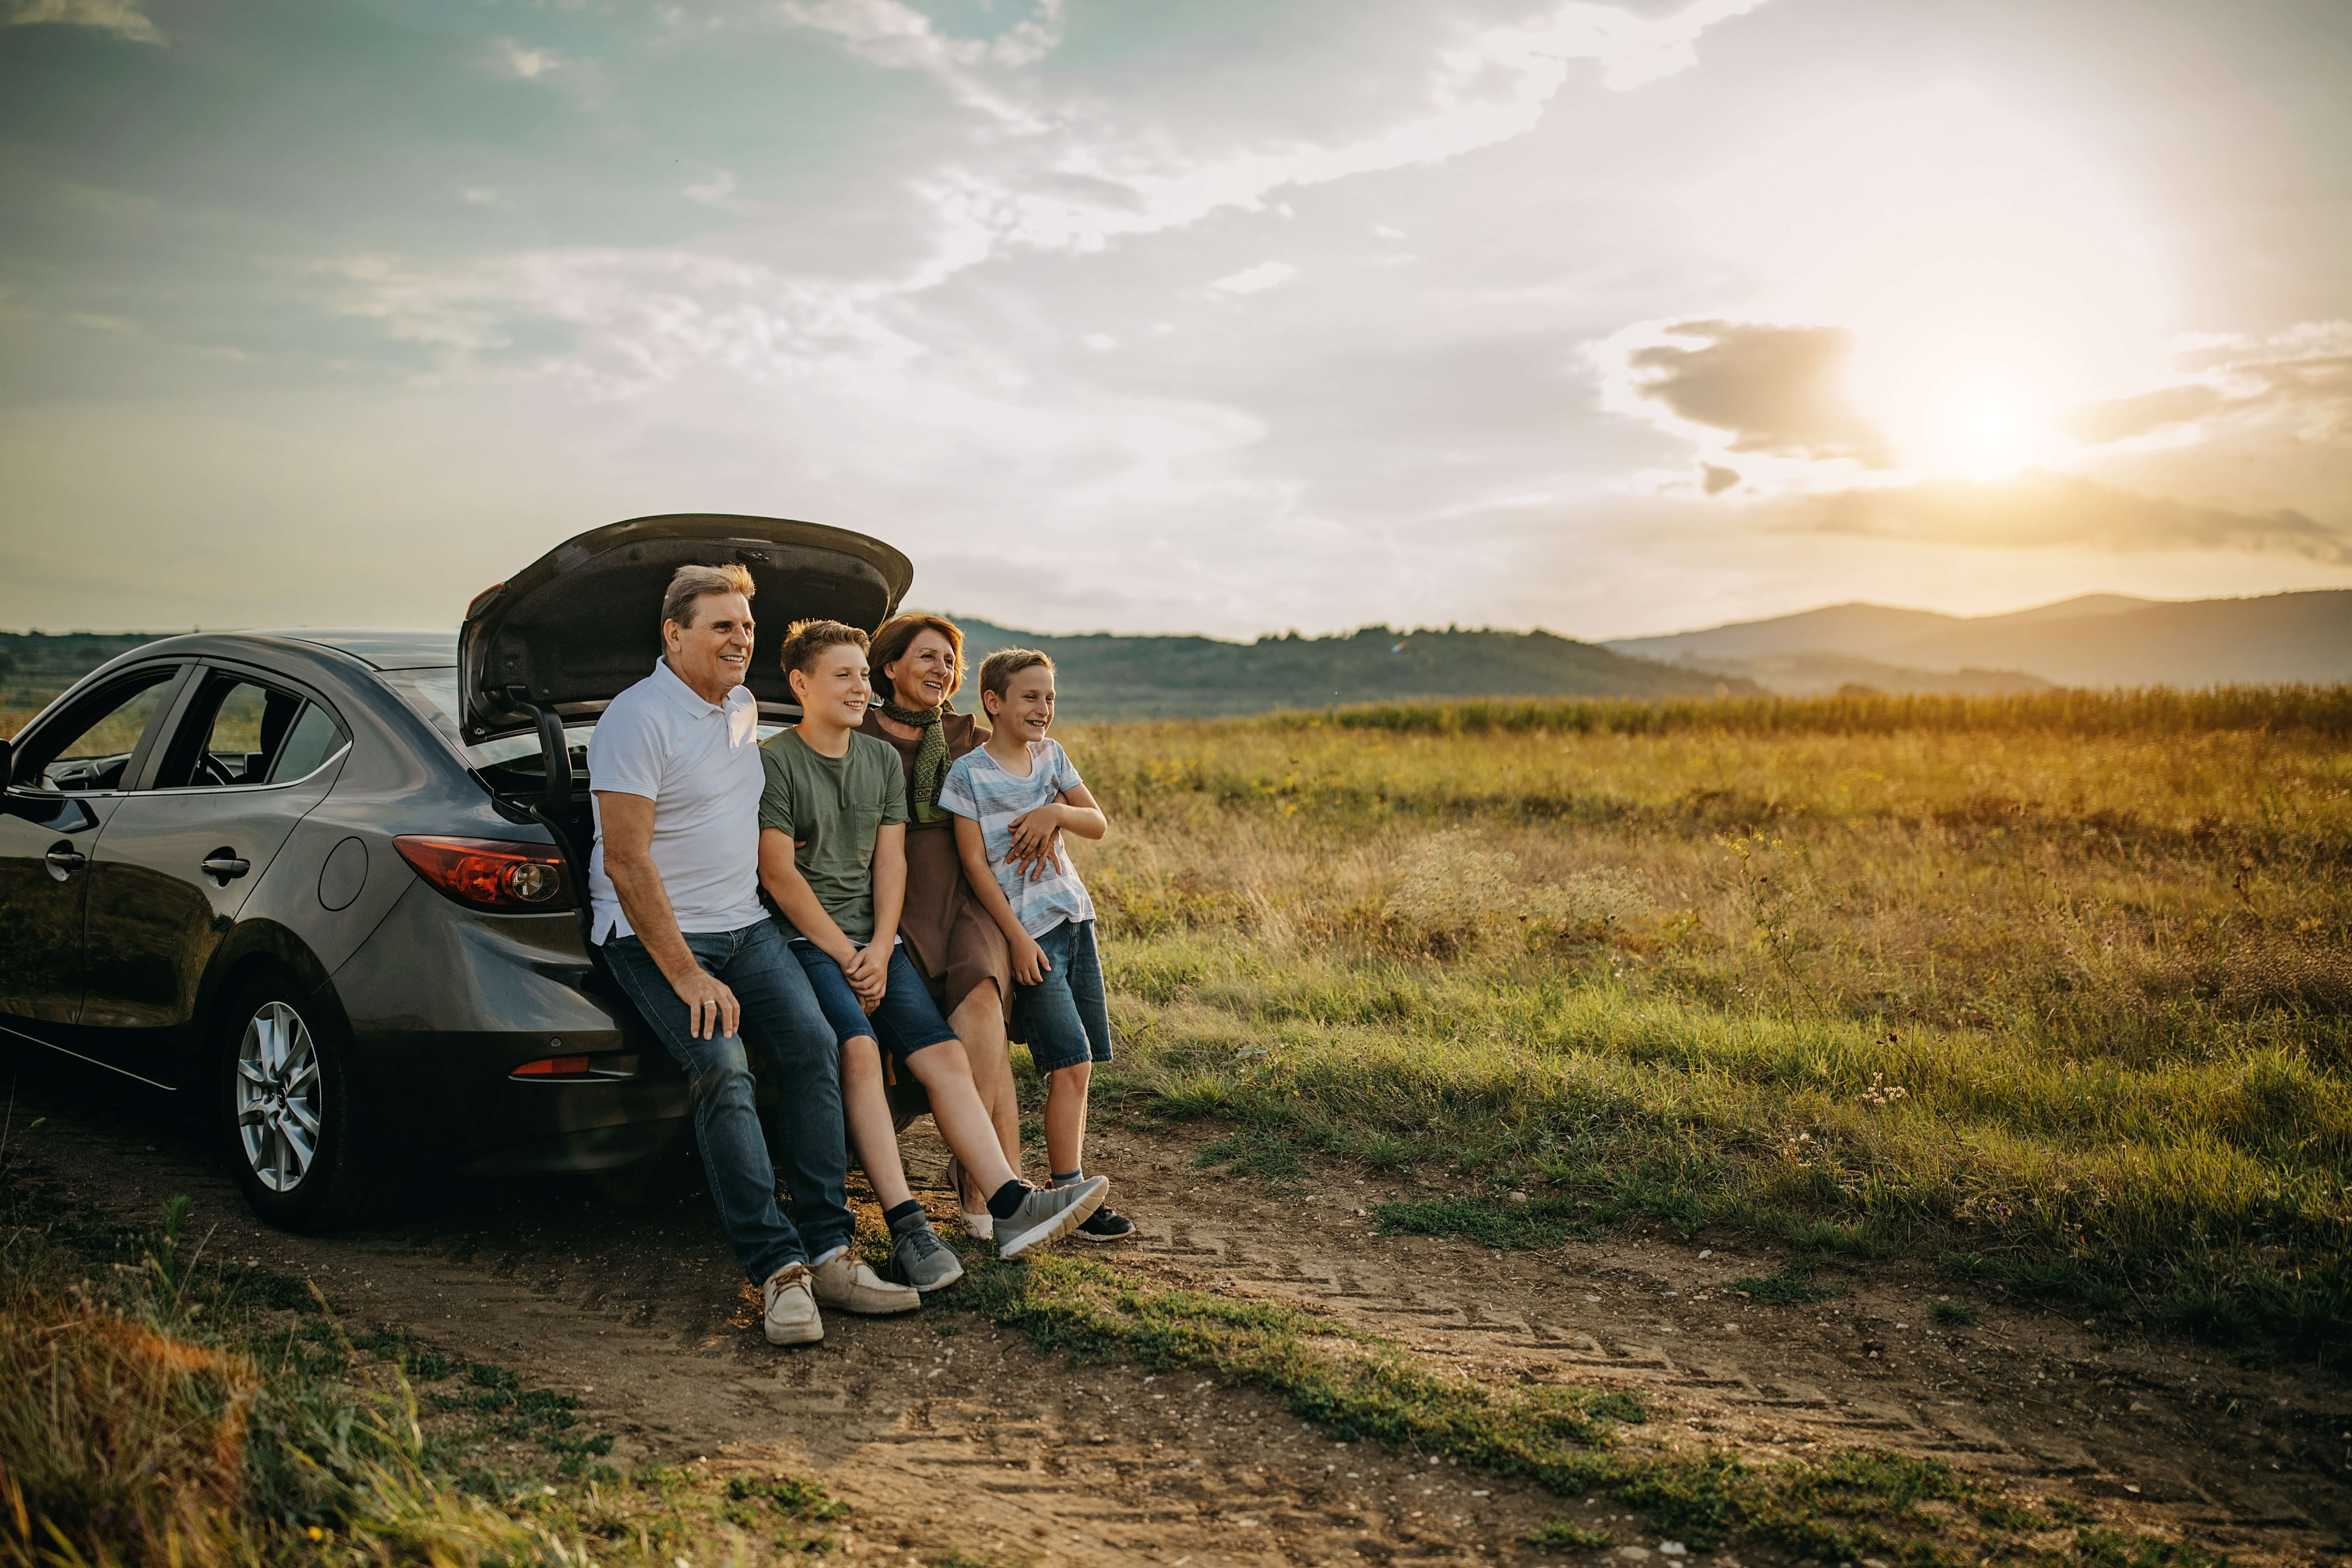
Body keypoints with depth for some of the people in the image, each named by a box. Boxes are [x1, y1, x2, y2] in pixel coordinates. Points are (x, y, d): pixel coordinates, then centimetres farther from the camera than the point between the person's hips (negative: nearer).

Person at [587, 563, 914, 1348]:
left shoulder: (743, 707, 13)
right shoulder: (638, 719, -13)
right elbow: (625, 861, -18)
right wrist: (686, 975, -21)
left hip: (745, 926, 7)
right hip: (655, 933, -7)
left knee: (812, 1043, -13)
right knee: (721, 1066, -26)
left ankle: (828, 1253, -12)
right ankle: (778, 1269, -25)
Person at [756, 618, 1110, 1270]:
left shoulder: (883, 760, 16)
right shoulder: (774, 764, -3)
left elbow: (890, 863, 10)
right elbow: (779, 875, -8)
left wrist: (879, 951, -5)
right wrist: (845, 956, -11)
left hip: (874, 941, 6)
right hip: (804, 940, -6)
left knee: (944, 1055, -12)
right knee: (858, 1046, -29)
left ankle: (1011, 1205, -21)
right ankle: (905, 1225, -32)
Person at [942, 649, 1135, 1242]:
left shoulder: (1051, 754, 10)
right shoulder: (968, 773, -8)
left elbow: (1099, 824, 9)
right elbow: (975, 864, -9)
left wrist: (1056, 813, -12)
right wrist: (1018, 938, -13)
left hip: (1074, 916, 6)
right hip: (1027, 929, -6)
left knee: (1080, 1064, 5)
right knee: (1072, 1063, -11)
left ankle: (1069, 1185, 13)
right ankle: (1070, 1196, -4)